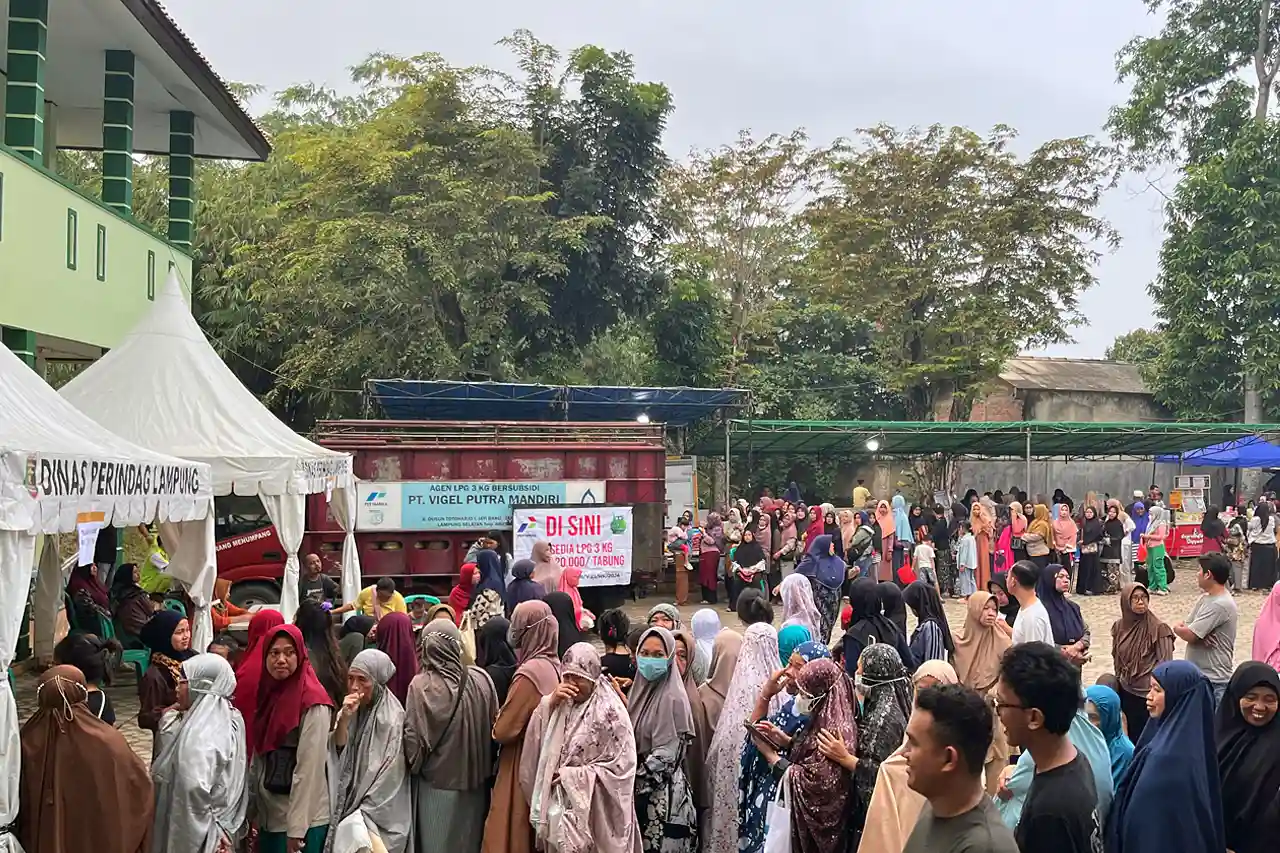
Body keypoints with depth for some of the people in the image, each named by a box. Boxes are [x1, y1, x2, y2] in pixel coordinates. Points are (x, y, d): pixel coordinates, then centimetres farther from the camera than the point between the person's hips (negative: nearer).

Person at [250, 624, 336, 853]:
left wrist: (296, 829, -18)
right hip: (268, 817, 7)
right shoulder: (269, 692, 7)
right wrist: (250, 808, 10)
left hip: (302, 822, -7)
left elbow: (309, 768, -18)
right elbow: (258, 758, 12)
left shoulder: (313, 702, -16)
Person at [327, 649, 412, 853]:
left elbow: (389, 776, -12)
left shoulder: (392, 718, -13)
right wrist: (344, 719, -15)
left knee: (353, 835, -20)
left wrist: (361, 817, -9)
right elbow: (336, 755, -1)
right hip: (348, 803, 5)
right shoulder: (351, 710, 5)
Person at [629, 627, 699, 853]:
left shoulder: (672, 697, -15)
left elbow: (665, 754, -17)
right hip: (640, 789, 7)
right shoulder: (641, 689, 7)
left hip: (663, 792, -7)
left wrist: (632, 779, -14)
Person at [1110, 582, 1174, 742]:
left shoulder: (1158, 628, -14)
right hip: (1126, 692, 5)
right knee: (1130, 736, 13)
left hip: (1148, 693, -5)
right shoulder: (1119, 626, 1)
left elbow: (1165, 663, -11)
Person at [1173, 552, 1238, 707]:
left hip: (1213, 680, -9)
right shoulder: (1205, 597, 9)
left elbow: (1188, 635, -22)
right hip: (1197, 674, 9)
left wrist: (1179, 628, 0)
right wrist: (1184, 628, -16)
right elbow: (1184, 626, 8)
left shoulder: (1220, 605, -21)